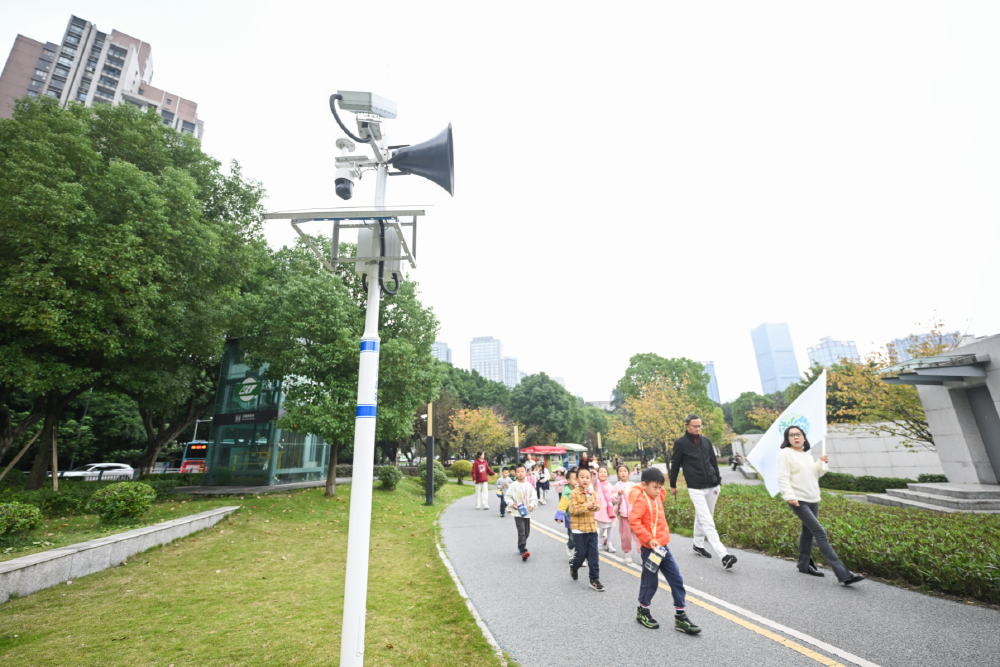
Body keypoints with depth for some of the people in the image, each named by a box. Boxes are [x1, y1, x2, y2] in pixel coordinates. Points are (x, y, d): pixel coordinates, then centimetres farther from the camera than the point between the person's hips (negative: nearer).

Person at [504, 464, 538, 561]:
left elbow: (534, 497, 6)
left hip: (527, 512, 4)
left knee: (527, 532, 13)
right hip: (517, 512, -3)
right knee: (521, 531, -16)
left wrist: (532, 505, -11)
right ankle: (523, 551, -20)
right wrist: (512, 504, -11)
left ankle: (521, 546, 36)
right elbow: (507, 496, 3)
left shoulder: (529, 485, 2)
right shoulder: (513, 485, -3)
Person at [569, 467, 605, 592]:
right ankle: (573, 569, 34)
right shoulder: (574, 493, -13)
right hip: (579, 529, -5)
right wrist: (586, 506, -25)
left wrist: (595, 506, -8)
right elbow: (572, 510, -19)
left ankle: (594, 579, 14)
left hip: (592, 527, 5)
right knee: (581, 553, 4)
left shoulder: (592, 492, 6)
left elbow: (596, 506, 15)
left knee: (593, 554, 4)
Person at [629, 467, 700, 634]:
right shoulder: (641, 501, -19)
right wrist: (648, 538, -29)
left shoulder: (657, 498, 7)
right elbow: (634, 520, -28)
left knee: (677, 579, 9)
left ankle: (680, 617, 20)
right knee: (650, 582, 7)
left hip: (663, 547, 8)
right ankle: (642, 612, 29)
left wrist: (659, 487, 11)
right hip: (650, 548, -8)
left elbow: (662, 492, 32)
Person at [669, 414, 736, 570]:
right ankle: (724, 556, -14)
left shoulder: (706, 441, 9)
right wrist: (673, 485, 7)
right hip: (696, 488, -5)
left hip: (712, 486, 5)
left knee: (701, 517, 16)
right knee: (707, 521, -11)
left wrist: (718, 480, 14)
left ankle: (698, 545, 32)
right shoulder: (680, 443, -6)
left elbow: (714, 461, 17)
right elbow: (675, 465, 1)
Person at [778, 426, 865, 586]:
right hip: (798, 501, -8)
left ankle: (804, 565, 30)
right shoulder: (785, 454, -9)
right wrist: (790, 496, -23)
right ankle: (843, 574, -13)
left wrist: (821, 463, 3)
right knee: (820, 533, -13)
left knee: (808, 533, 16)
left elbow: (815, 474, 18)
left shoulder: (807, 455, 16)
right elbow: (783, 478, -14)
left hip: (813, 500, 8)